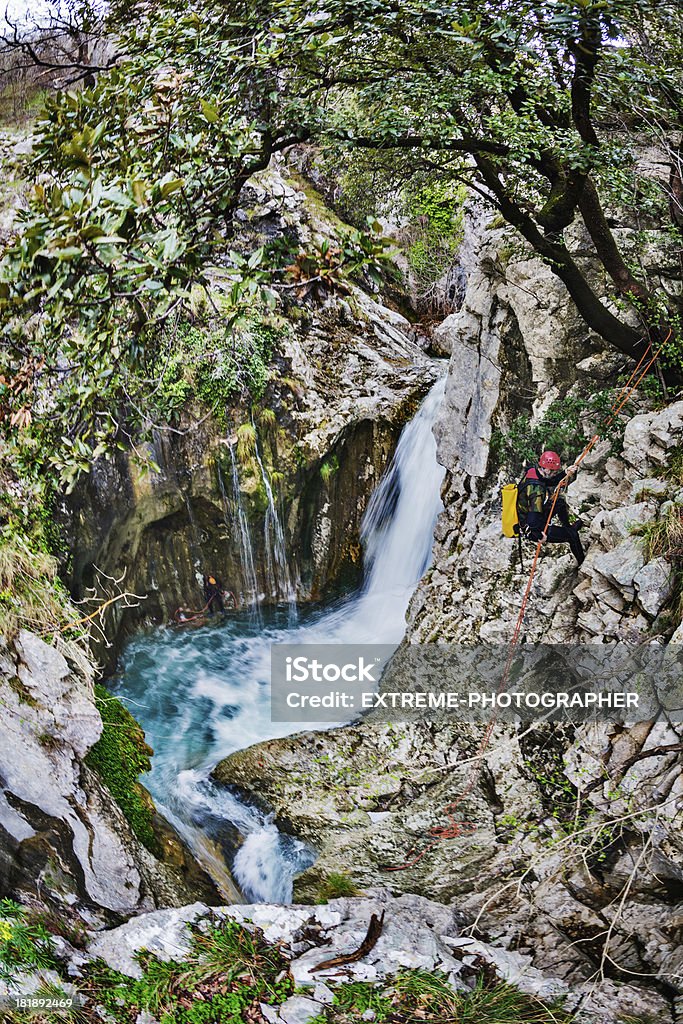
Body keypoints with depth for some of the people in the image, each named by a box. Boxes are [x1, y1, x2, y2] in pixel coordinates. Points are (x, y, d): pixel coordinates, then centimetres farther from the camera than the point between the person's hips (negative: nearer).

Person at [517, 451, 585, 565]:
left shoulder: (532, 471, -8)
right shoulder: (536, 489, -36)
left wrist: (566, 473, 0)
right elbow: (534, 515, -39)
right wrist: (539, 535, -27)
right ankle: (582, 562, 20)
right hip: (533, 529, -9)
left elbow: (550, 481, 12)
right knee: (572, 535, -3)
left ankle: (568, 527, 43)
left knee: (560, 501, 21)